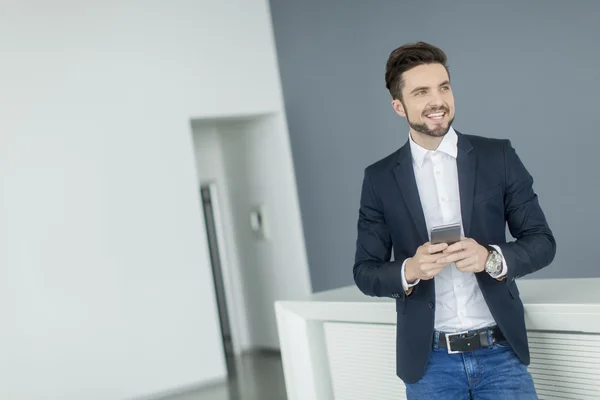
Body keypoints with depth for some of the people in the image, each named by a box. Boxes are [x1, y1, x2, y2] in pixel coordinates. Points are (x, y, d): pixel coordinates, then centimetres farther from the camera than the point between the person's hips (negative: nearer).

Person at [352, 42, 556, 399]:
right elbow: (365, 272, 3)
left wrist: (491, 258, -17)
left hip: (501, 353, 0)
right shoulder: (380, 178, 2)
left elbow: (542, 241, 2)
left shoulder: (498, 156, 1)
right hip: (429, 361, 0)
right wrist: (409, 271, -17)